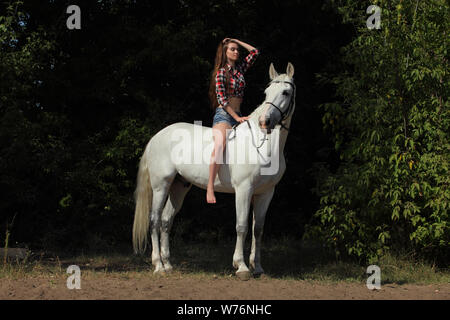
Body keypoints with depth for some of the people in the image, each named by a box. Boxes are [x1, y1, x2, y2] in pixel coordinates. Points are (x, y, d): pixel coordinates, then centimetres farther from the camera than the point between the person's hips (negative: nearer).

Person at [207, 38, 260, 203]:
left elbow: (255, 52, 21)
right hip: (223, 115, -8)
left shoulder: (240, 68, 16)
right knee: (220, 145, -33)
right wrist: (237, 117, -14)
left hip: (238, 116, 8)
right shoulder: (221, 72, -2)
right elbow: (221, 99, -9)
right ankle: (210, 187, -39)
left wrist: (237, 41, 15)